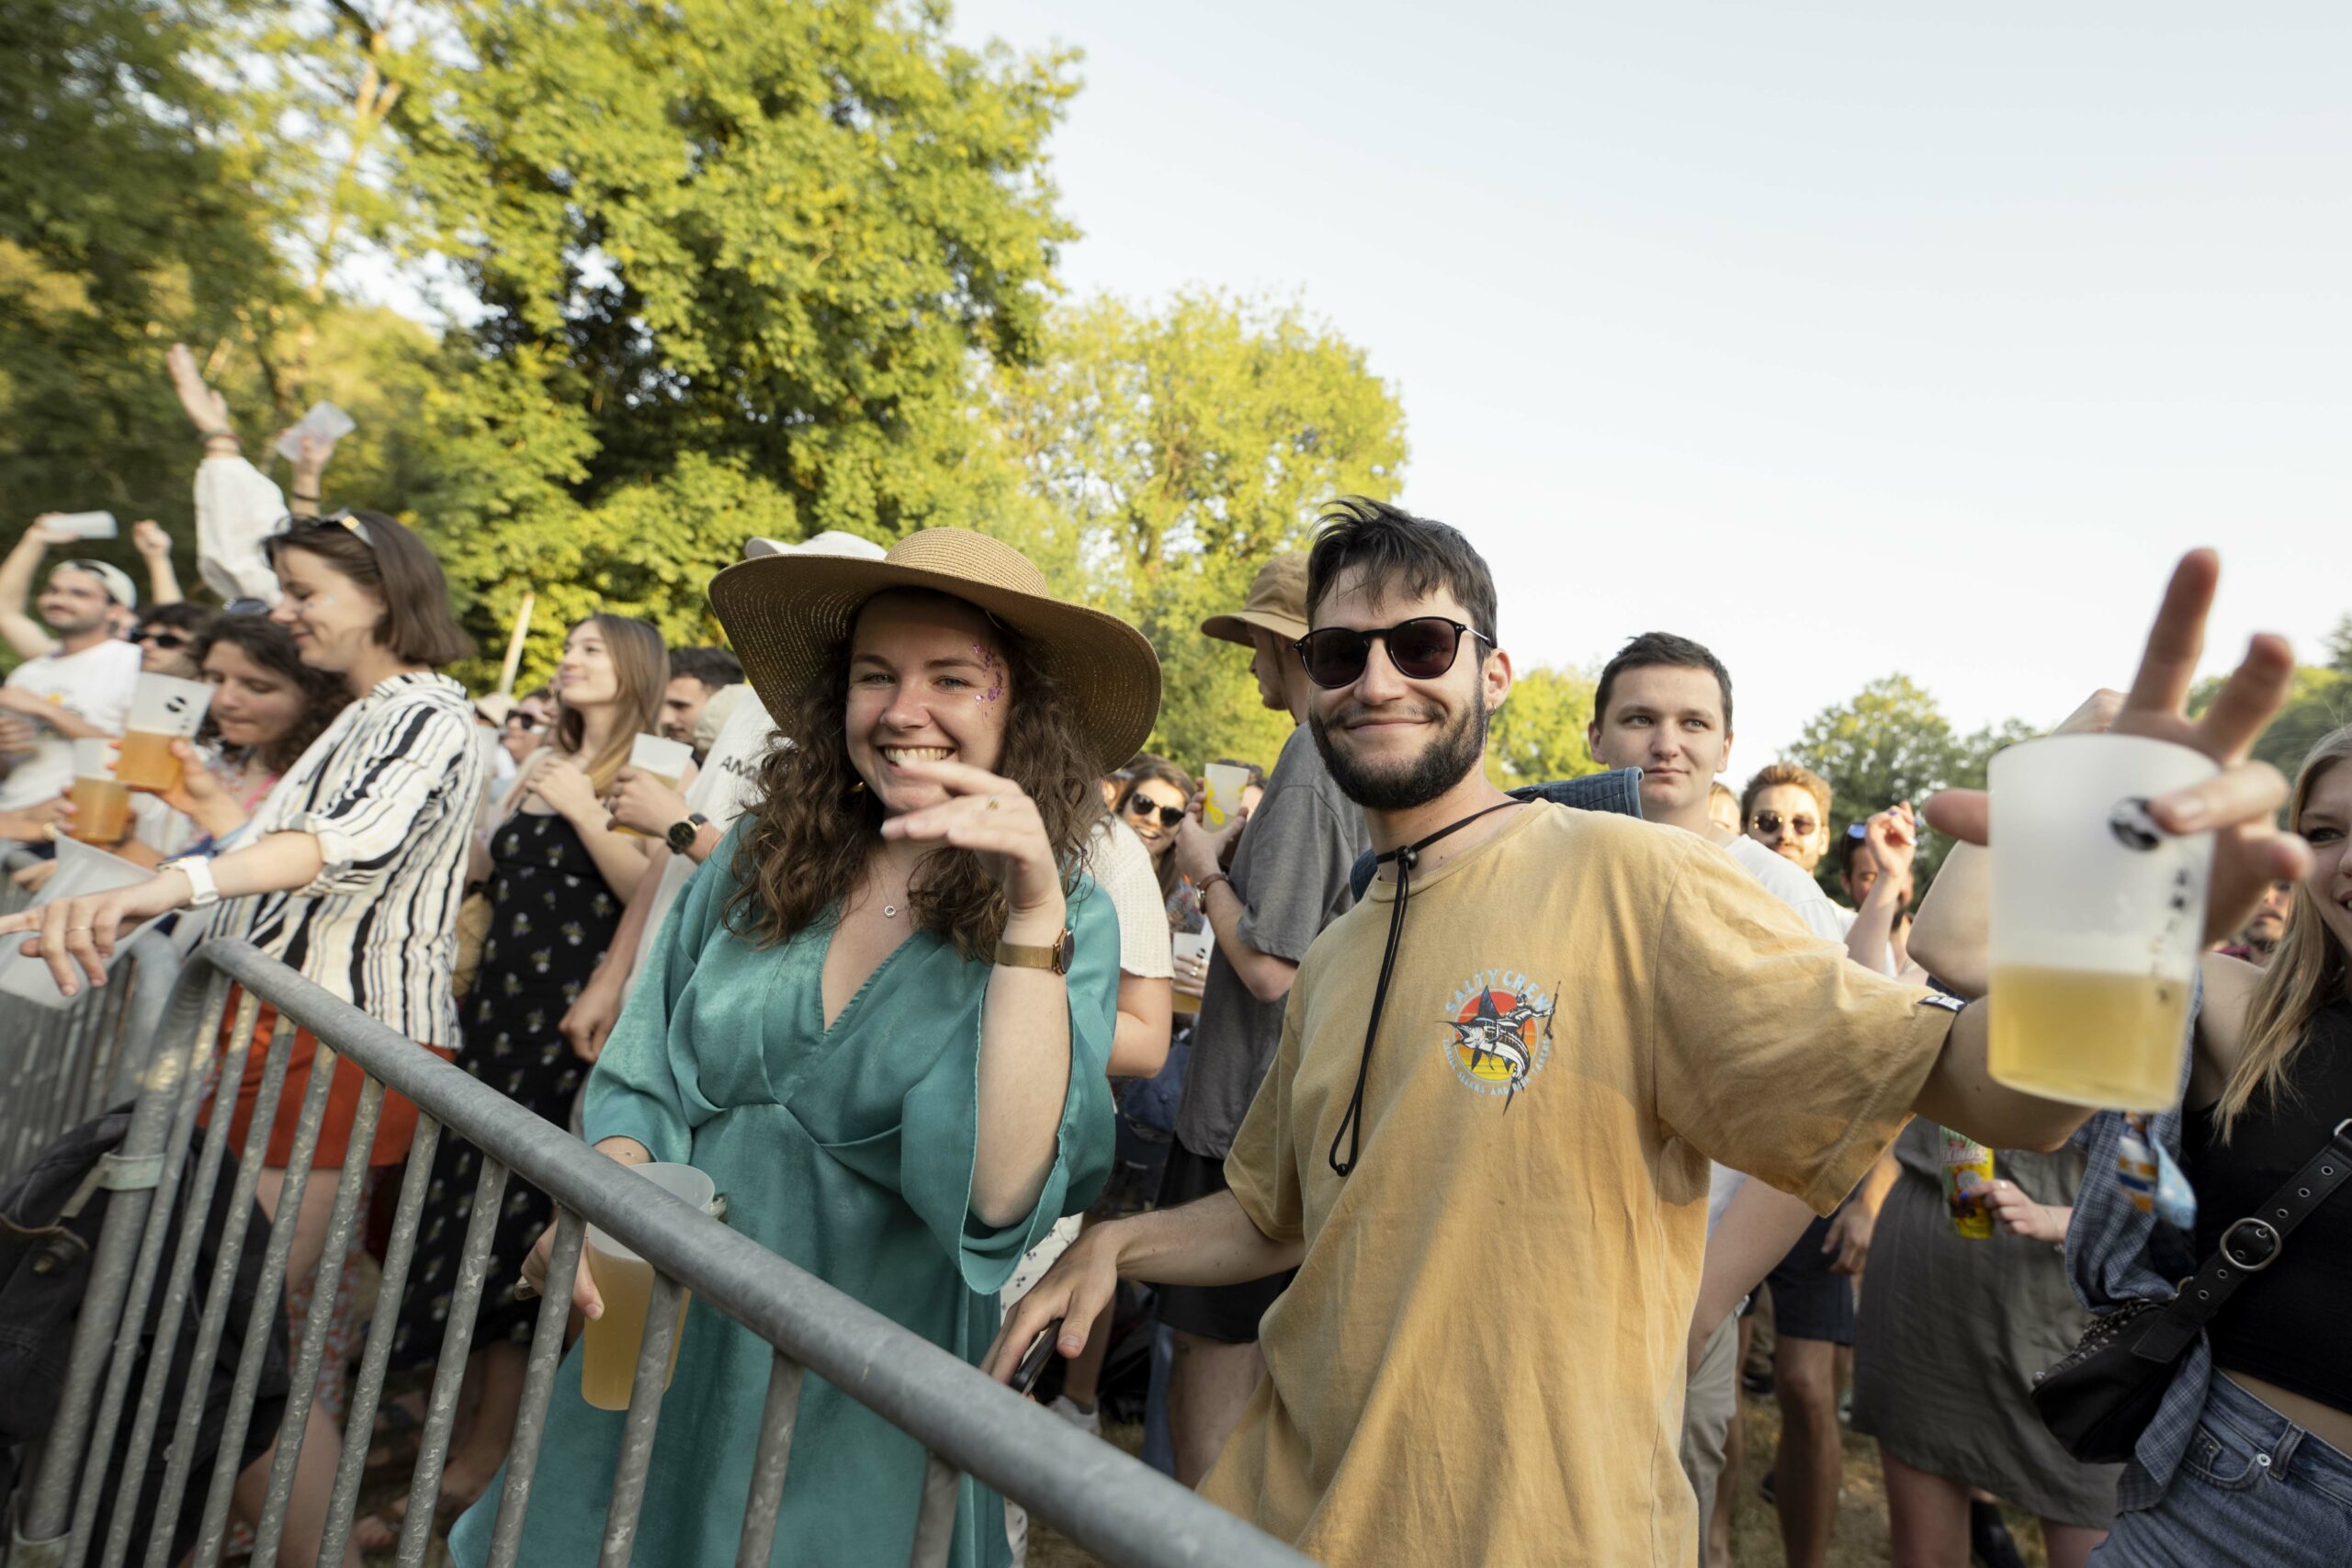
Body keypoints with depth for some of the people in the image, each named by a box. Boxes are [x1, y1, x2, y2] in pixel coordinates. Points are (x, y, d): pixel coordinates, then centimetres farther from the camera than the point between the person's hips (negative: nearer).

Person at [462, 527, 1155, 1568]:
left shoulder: (1074, 925, -15)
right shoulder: (759, 861, -4)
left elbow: (1000, 1195, -26)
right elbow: (641, 1079, 5)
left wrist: (1032, 917, -33)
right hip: (655, 1347, 3)